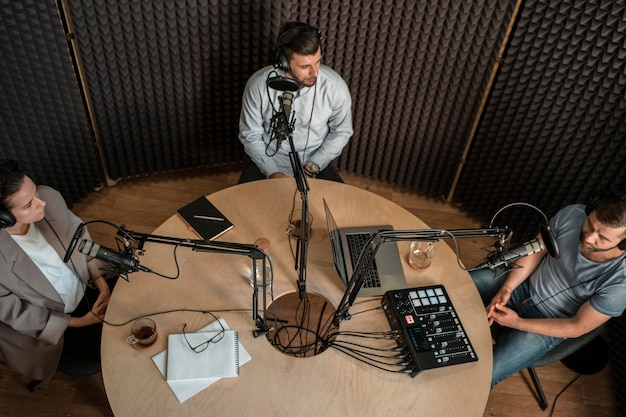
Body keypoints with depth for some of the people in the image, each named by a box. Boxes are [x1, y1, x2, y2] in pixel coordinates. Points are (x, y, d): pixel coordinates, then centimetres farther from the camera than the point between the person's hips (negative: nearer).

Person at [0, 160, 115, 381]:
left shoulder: (49, 197, -23)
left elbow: (81, 240, -4)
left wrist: (101, 282, -10)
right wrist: (78, 322, -14)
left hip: (86, 288, 5)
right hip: (52, 325, -4)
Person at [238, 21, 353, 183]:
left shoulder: (335, 86, -20)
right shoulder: (258, 84, -21)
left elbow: (341, 132, -4)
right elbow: (250, 135, -9)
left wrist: (313, 166, -12)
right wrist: (273, 172, -17)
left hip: (315, 160, 1)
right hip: (268, 159, 0)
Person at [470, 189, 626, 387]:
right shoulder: (572, 214, -22)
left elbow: (578, 327, -18)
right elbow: (536, 251, -4)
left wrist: (517, 323, -20)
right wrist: (506, 289, -15)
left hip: (546, 324, -4)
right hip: (525, 283, 4)